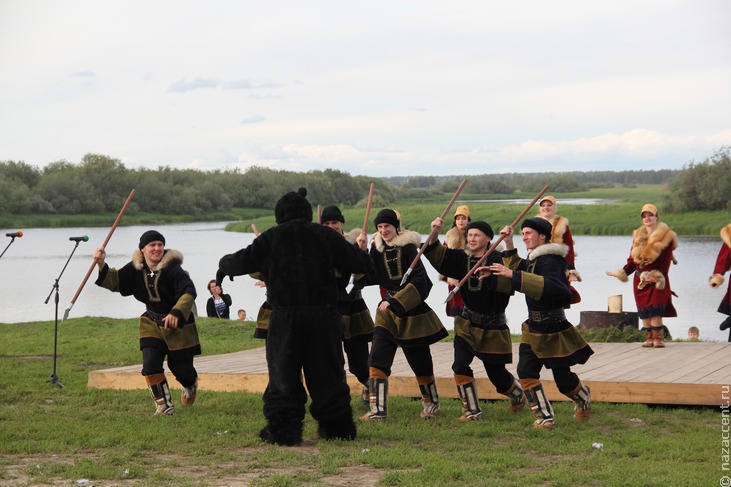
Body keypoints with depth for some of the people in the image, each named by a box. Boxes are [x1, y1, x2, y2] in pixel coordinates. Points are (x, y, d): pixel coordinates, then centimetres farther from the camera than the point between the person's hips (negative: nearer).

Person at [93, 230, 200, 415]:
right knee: (150, 364, -13)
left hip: (178, 324, -4)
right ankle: (164, 405, 2)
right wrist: (102, 265, -10)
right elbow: (116, 281, 7)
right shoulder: (137, 268, -4)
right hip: (152, 324, 4)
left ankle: (191, 385, 42)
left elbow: (189, 292, -31)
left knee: (181, 368, 3)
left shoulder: (172, 268, -23)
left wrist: (176, 313, -45)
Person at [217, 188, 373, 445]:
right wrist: (364, 253, 31)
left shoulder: (271, 238, 2)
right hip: (324, 315, 2)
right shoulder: (325, 236, 6)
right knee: (328, 374, 11)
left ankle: (283, 430, 1)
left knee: (283, 375, 6)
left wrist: (224, 263, 24)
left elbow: (242, 262, 2)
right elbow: (359, 263, 7)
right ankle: (337, 427, 16)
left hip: (285, 316, -2)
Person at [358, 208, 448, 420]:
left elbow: (418, 281, -20)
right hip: (388, 310, 4)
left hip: (412, 310, -4)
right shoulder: (377, 248, 2)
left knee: (420, 360, 7)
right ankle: (378, 409, -8)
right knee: (377, 358, -10)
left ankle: (432, 403, 28)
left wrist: (395, 302, -27)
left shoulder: (408, 247, -14)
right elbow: (370, 277, 1)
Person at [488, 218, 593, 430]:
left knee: (563, 380, 5)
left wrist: (512, 274, -40)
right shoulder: (534, 258, 11)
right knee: (526, 372, -7)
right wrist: (509, 244, 16)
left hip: (553, 329, -8)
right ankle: (545, 418, -3)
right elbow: (517, 269, 30)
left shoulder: (551, 260, -19)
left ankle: (584, 398, 37)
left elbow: (549, 286, -37)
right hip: (534, 327, 8)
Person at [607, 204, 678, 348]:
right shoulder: (638, 236, 12)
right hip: (640, 280, 5)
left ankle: (658, 338, -14)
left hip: (658, 280, -5)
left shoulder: (666, 236, -3)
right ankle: (649, 338, 6)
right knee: (644, 311, 1)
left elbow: (666, 261, -7)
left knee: (655, 310, -15)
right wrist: (622, 273, 5)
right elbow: (632, 259, 14)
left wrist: (658, 277, -17)